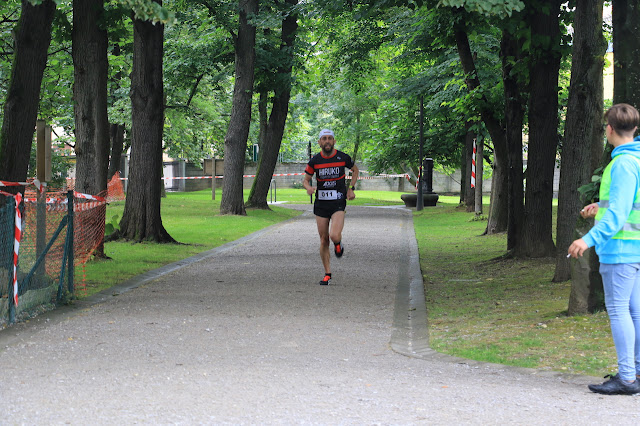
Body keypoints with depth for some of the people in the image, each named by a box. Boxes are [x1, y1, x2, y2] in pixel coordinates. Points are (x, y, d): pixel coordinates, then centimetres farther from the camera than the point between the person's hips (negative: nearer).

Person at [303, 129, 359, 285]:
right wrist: (309, 188, -14)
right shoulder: (314, 161, -1)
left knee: (334, 236, -22)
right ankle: (327, 274, 17)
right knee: (324, 240, 4)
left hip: (338, 203, -2)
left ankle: (338, 243, 16)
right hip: (321, 204, 2)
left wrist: (351, 188, 6)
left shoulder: (343, 158, -3)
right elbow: (305, 180, 9)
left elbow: (355, 170, 17)